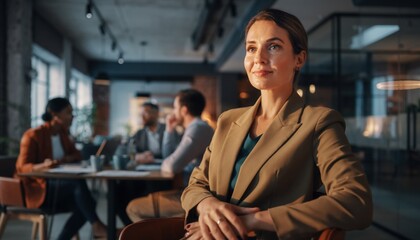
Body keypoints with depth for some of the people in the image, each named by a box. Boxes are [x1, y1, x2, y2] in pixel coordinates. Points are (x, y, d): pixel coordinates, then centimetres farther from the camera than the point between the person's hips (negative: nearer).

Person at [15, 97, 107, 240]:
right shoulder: (33, 135, -12)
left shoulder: (63, 133, 10)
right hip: (38, 191, -7)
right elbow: (22, 167, -17)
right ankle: (96, 225, -24)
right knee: (77, 182, -32)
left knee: (87, 204, -19)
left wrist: (64, 160, -10)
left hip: (58, 188, 7)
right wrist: (42, 166, -39)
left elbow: (77, 155, 14)